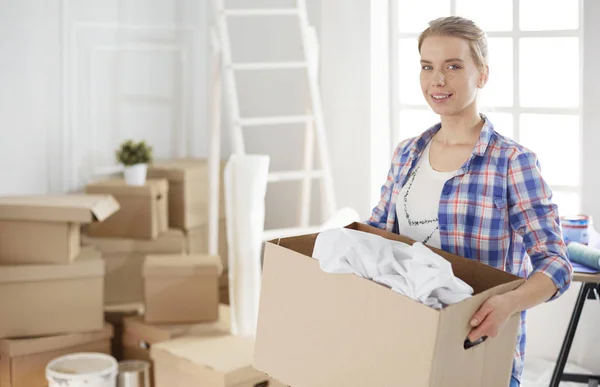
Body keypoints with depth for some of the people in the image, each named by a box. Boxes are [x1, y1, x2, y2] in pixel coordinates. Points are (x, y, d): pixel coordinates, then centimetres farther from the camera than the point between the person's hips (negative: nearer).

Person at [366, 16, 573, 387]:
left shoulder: (513, 162, -12)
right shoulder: (406, 154, 5)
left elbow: (554, 262, -17)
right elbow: (377, 230, 15)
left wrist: (510, 302, -36)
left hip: (480, 347, -5)